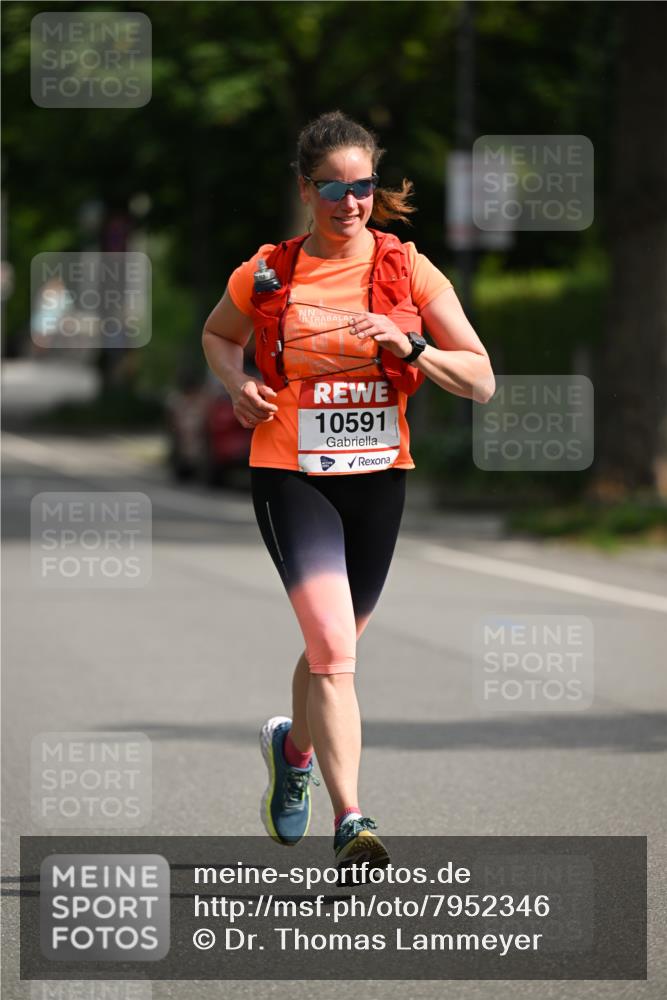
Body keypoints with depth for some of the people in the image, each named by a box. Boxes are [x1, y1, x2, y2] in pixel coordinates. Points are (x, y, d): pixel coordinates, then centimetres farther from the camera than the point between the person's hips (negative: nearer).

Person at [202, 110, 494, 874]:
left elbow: (481, 382, -3)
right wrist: (237, 384, 0)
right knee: (334, 647, -18)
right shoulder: (266, 275, -1)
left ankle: (293, 746, 49)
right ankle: (350, 822, -21)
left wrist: (409, 348, -19)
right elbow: (218, 335, 21)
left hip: (378, 476, 2)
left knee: (334, 647, 17)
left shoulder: (408, 272, -2)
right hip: (290, 476, -2)